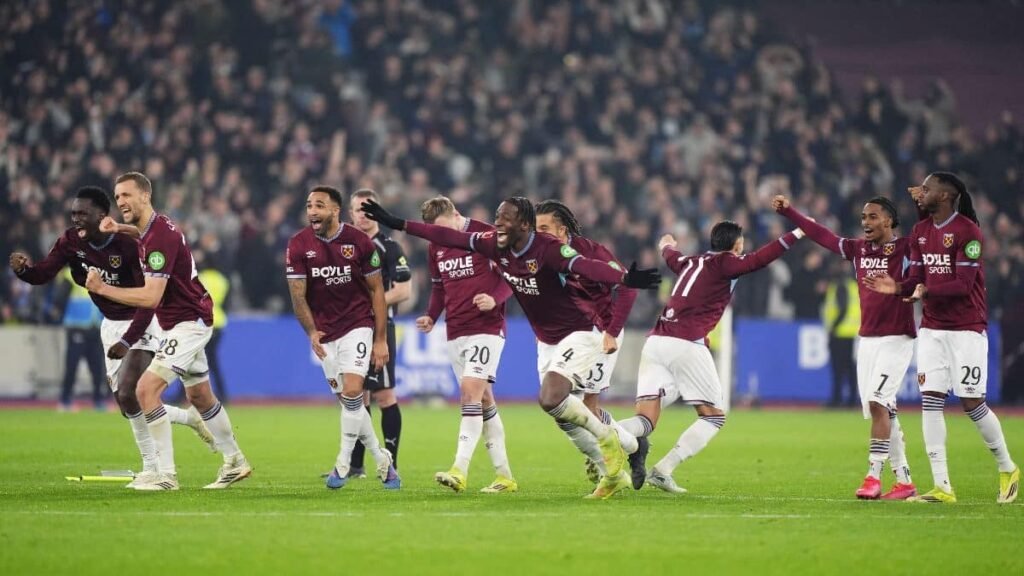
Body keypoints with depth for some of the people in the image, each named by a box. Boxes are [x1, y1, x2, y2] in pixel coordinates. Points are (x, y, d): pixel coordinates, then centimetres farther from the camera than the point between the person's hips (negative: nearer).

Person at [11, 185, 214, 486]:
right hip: (111, 324, 7)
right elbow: (43, 274, -11)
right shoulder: (71, 242, -8)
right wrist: (24, 268, -34)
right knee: (130, 407, 7)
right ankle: (192, 418, 32)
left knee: (128, 395, -22)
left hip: (141, 323, -7)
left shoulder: (129, 245, -25)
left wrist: (127, 341, -31)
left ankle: (152, 468, -7)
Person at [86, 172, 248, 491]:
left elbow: (151, 297, -30)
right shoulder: (153, 227, 5)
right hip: (191, 321, 11)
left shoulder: (160, 237, -24)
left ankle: (166, 474, -15)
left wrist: (103, 288, -27)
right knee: (200, 396, 21)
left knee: (147, 389, -17)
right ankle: (235, 462, 35)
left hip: (188, 323, -11)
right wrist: (120, 227, 18)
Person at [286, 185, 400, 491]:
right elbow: (298, 295, -6)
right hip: (324, 332, 3)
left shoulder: (359, 242, -9)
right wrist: (311, 332, -21)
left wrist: (381, 339, -4)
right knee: (347, 400, 5)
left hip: (358, 325, -3)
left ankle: (343, 463, -3)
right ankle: (381, 459, 22)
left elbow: (376, 290, -2)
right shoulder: (298, 245, -6)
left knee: (352, 391, -18)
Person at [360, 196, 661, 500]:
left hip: (578, 336, -8)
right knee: (565, 416, 8)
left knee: (551, 400, -25)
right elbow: (449, 237, 2)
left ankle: (608, 439, -2)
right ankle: (614, 472, 20)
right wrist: (397, 224, 4)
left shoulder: (547, 249, -25)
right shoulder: (496, 246, -4)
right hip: (547, 342, 8)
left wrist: (625, 278, -59)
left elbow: (586, 266, -41)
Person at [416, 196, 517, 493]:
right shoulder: (435, 247, 11)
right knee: (483, 400, 8)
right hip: (455, 332, 7)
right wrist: (431, 316, 4)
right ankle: (505, 476, 13)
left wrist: (495, 298, -23)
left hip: (487, 327, -7)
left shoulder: (487, 235, -8)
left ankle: (459, 471, -26)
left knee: (471, 389, -19)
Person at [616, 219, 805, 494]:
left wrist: (666, 245, 69)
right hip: (686, 345, -7)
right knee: (714, 417, 6)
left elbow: (672, 257, 46)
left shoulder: (691, 262, 24)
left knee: (646, 421, 0)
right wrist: (796, 234, -10)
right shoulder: (724, 264, 3)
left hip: (655, 340, 7)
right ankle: (663, 470, -9)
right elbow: (757, 260, -13)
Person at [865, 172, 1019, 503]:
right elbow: (917, 280, 9)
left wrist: (927, 290, -30)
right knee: (930, 402, -4)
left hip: (966, 329, -6)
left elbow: (963, 284, -18)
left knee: (972, 404, -4)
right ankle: (942, 487, -4)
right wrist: (898, 287, -12)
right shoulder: (920, 232, 10)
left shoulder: (967, 231, -12)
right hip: (932, 328, 6)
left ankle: (1007, 469, 19)